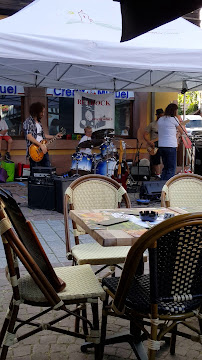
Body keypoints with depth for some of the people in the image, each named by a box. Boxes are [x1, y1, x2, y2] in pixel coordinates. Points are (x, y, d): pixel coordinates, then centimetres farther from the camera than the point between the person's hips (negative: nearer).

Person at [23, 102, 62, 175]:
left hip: (43, 150, 8)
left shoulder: (38, 122, 18)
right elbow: (29, 136, -19)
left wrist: (55, 137, 19)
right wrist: (41, 145, -21)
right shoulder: (28, 122, -9)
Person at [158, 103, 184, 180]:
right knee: (171, 170, -1)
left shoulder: (160, 119, 12)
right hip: (171, 146, -7)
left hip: (161, 146, 7)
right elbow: (181, 132, 6)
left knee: (165, 168, 17)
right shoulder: (174, 119, -5)